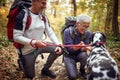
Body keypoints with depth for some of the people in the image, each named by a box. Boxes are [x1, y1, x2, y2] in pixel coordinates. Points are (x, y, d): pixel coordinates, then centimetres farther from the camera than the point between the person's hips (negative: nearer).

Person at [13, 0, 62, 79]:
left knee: (57, 49, -11)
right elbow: (16, 37, -25)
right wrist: (34, 42, -35)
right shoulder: (22, 15, -22)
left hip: (39, 46, 6)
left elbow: (50, 32, -1)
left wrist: (58, 45, -16)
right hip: (28, 50, -5)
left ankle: (45, 69, 11)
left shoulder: (43, 17, -1)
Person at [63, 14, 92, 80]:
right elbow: (69, 49, -25)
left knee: (84, 55, -34)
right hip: (69, 56, -2)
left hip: (80, 54, 2)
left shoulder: (88, 33, -12)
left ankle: (82, 69, 0)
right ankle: (70, 65, 15)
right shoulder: (68, 31, -21)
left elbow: (83, 49, -14)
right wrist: (79, 46, -46)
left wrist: (86, 48, -40)